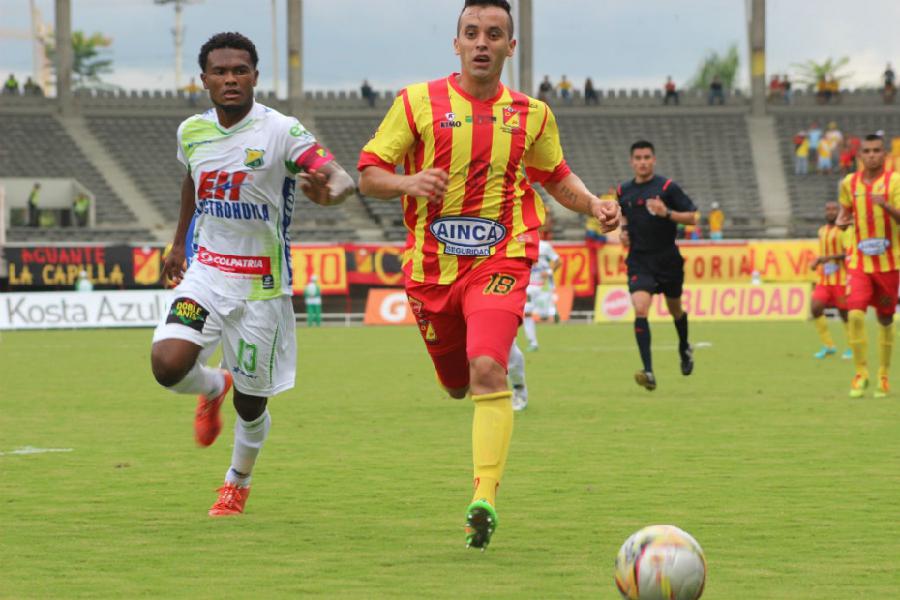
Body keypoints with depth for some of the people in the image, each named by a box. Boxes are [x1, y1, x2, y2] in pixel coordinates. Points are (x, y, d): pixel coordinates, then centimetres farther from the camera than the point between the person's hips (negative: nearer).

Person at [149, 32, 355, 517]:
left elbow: (340, 177, -25)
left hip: (261, 285, -3)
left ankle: (238, 483, 37)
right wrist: (178, 242, 31)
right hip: (206, 273, 3)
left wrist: (330, 191, -49)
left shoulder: (281, 131, -15)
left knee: (251, 404, 7)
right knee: (167, 365, -21)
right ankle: (214, 387, 16)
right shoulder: (192, 132, 2)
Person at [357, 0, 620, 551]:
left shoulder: (532, 114, 7)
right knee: (458, 384, 14)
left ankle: (485, 499, -29)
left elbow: (556, 176, 22)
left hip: (500, 262, -2)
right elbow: (369, 174, 1)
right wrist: (408, 183, -20)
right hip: (432, 267, 2)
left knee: (487, 369, -24)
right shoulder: (419, 102, 0)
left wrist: (594, 205, 3)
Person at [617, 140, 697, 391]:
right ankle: (648, 372, -24)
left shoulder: (667, 187, -8)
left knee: (675, 309, 17)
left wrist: (667, 213, -23)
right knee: (640, 309, -19)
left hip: (667, 259, -1)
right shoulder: (624, 191, 4)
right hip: (639, 261, 1)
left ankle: (684, 348, 51)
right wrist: (624, 229, 6)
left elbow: (692, 217, -8)